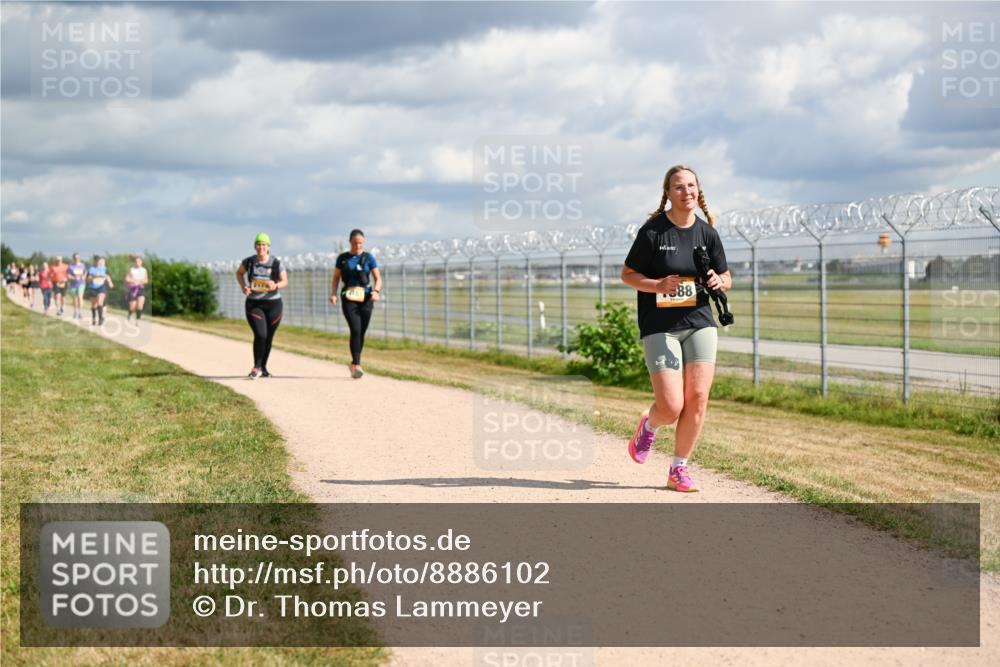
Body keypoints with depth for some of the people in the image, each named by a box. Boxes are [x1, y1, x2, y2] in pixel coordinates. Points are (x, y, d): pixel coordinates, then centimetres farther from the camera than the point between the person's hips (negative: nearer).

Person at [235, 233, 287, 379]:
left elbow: (285, 281, 1)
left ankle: (263, 367, 28)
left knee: (269, 337, 8)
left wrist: (276, 286, -21)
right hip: (254, 304, -1)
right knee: (260, 334, -17)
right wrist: (243, 286, -3)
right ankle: (257, 367, -2)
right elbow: (239, 273, 15)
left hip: (273, 304, 1)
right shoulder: (249, 262, -3)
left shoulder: (276, 263, -6)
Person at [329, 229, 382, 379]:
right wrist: (333, 294, -3)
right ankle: (356, 365, -21)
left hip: (365, 298, 1)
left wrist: (376, 291, -16)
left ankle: (354, 364, 21)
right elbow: (336, 278, 13)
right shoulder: (342, 258, 8)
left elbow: (378, 278, 4)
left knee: (361, 332, 5)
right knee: (355, 330, -17)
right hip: (349, 298, -1)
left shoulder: (368, 258, 6)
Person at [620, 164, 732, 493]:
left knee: (698, 398, -6)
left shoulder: (707, 232, 6)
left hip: (699, 322, 4)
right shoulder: (653, 231, -6)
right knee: (671, 407, -11)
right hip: (660, 327, -4)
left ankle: (678, 470, 10)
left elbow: (726, 279, 14)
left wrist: (718, 281, -9)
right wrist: (658, 285, -18)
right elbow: (627, 274, -1)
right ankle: (648, 424, 27)